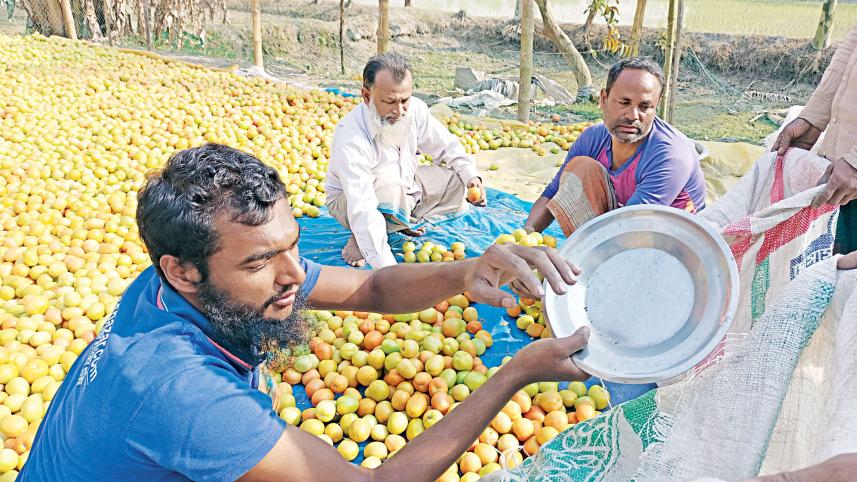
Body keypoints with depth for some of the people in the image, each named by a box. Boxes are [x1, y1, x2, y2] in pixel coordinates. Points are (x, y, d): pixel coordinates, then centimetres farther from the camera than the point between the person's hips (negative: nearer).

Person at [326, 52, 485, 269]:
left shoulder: (415, 109, -17)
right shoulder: (350, 136, -36)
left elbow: (446, 146, 2)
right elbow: (363, 208, -44)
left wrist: (471, 176, -16)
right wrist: (388, 269, -52)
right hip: (349, 200, -7)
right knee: (390, 190, -39)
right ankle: (361, 238, -12)